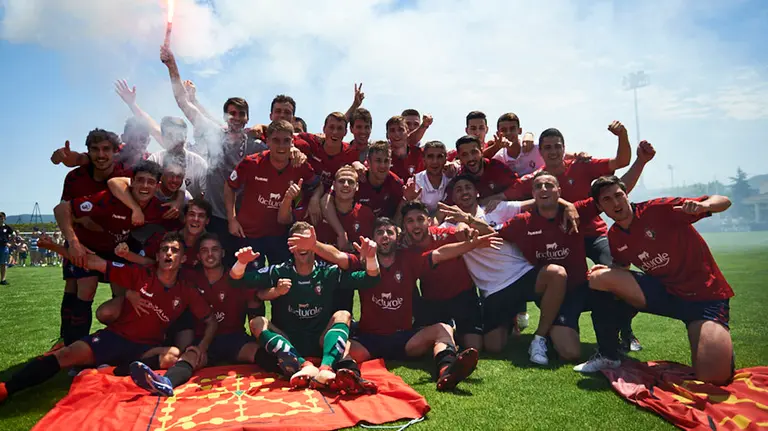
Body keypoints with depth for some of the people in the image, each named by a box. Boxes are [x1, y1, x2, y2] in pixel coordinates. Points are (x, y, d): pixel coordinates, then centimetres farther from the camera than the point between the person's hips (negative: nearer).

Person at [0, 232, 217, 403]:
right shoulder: (140, 275, -5)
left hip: (146, 348, 1)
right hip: (114, 336, 0)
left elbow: (212, 321, 4)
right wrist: (55, 247, -16)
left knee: (173, 355, -31)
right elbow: (94, 263, -7)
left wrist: (202, 347, -14)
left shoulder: (187, 292, -2)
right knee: (71, 353, -26)